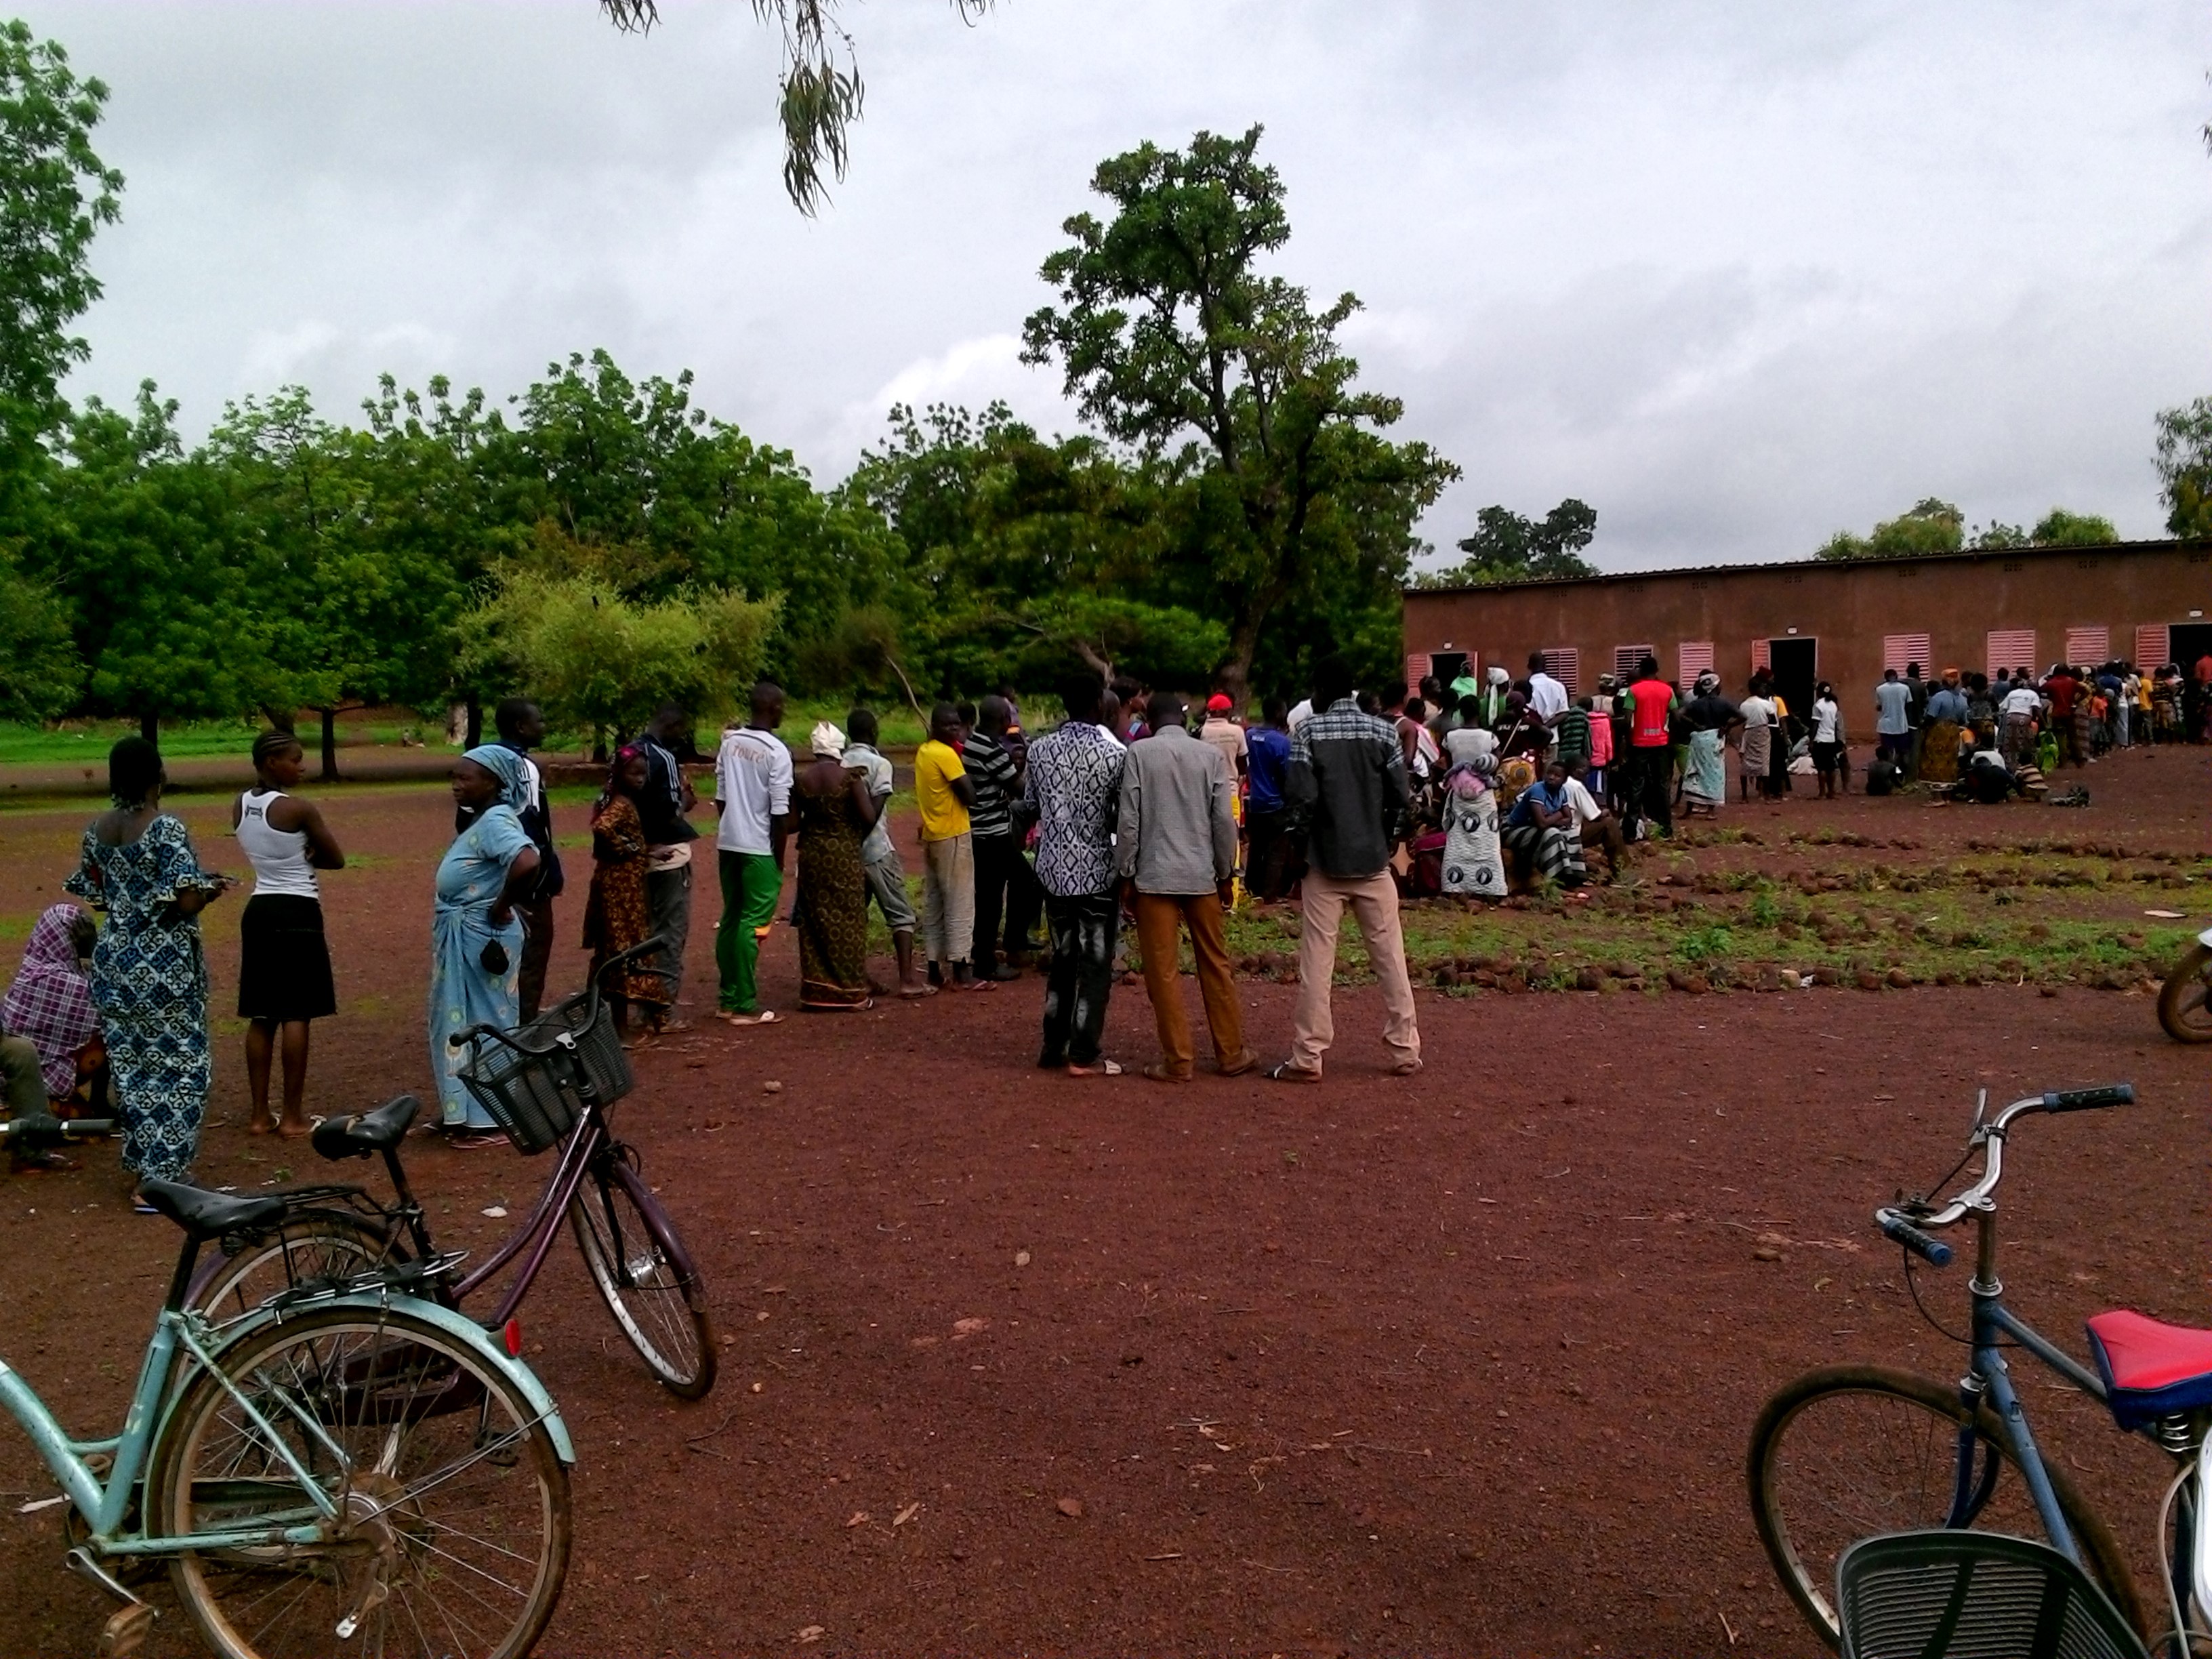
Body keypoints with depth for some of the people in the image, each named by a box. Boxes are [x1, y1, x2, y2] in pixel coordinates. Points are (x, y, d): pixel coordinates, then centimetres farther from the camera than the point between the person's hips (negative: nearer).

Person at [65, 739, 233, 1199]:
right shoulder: (167, 830, -18)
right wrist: (212, 887, -2)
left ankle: (143, 1162, 30)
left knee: (131, 1066, 18)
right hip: (164, 966, -7)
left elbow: (95, 894, 12)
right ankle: (161, 1178, 2)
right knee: (178, 1067, 2)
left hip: (114, 960, 7)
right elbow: (188, 902, -22)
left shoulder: (96, 829, 4)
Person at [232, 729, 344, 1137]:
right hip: (297, 913, -7)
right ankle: (293, 1115, 1)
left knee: (262, 1016, 10)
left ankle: (259, 1114, 14)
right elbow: (336, 860, -5)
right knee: (296, 1015, -2)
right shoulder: (299, 809, -14)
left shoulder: (239, 808, 7)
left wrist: (296, 854, 1)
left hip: (259, 910, 7)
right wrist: (306, 855, 5)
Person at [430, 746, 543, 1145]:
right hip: (464, 937, 10)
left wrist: (502, 906, -25)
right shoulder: (482, 820, 11)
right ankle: (467, 1111, 29)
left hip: (481, 937, -10)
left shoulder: (495, 822, -20)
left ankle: (489, 1121, 8)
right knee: (465, 1022, 17)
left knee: (482, 1024, -1)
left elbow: (528, 863, -38)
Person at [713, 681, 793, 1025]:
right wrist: (779, 859, -5)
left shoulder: (729, 741, 6)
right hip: (759, 849, -6)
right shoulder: (776, 751, -12)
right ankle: (745, 1006, 0)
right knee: (752, 925, -2)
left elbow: (720, 796, 11)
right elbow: (780, 813, -12)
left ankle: (728, 999, 19)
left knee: (730, 920, 13)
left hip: (728, 843, 7)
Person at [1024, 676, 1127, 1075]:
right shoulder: (1113, 753, -11)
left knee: (1063, 958, 17)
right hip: (1096, 872, -5)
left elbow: (1030, 806, 10)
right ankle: (1084, 1056, 7)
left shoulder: (1039, 749, 1)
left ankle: (1054, 1047, 21)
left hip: (1053, 870, 5)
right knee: (1095, 965, 4)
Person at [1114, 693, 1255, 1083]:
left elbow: (1128, 820, -6)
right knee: (1215, 965, 13)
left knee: (1162, 970, 4)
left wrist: (1126, 875, 2)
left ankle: (1178, 1060, 8)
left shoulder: (1140, 753, -2)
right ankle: (1230, 1054, 21)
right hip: (1202, 875, 2)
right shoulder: (1212, 755, 3)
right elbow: (1224, 821, 1)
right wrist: (1226, 874, 10)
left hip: (1154, 876, -2)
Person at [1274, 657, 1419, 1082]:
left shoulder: (1308, 732, -5)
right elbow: (1400, 797, -3)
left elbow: (1302, 797, -14)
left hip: (1326, 861, -2)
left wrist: (1315, 822, 7)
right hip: (1374, 860, 2)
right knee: (1390, 956, 9)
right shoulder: (1382, 732, 1)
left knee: (1316, 961, 2)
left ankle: (1307, 1058, 4)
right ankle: (1405, 1052, 14)